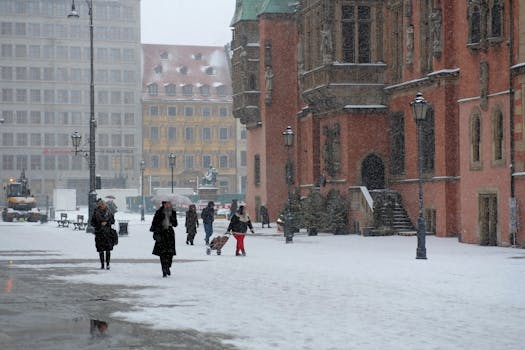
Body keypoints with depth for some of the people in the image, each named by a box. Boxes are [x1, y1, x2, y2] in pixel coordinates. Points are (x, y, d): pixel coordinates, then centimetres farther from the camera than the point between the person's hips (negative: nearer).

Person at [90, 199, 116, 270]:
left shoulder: (108, 211, 2)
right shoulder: (96, 212, 0)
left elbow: (113, 220, 7)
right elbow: (92, 222, 3)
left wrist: (107, 223, -10)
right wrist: (99, 224, -12)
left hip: (108, 233, 0)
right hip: (99, 233, 0)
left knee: (108, 250, 0)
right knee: (101, 250, 1)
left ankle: (108, 264, 9)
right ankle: (102, 264, 10)